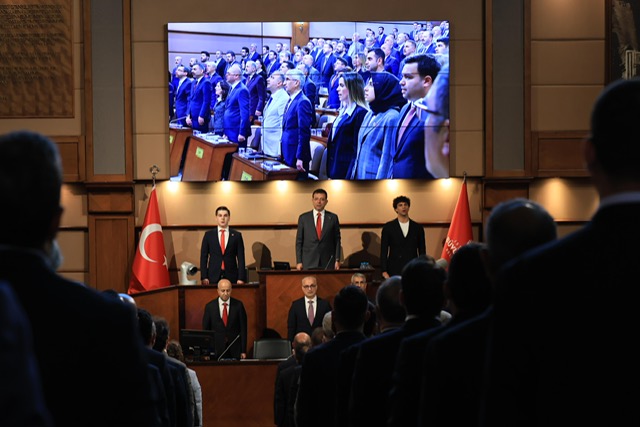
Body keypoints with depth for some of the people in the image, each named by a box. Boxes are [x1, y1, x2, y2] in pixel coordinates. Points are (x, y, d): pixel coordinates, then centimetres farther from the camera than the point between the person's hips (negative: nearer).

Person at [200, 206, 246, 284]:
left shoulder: (237, 235, 6)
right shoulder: (208, 235, 8)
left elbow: (241, 258, 4)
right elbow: (203, 257, 6)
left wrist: (241, 278, -5)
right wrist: (204, 277, -4)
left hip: (232, 277, 0)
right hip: (213, 278, 0)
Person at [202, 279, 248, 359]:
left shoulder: (238, 305, 1)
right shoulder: (210, 306, 1)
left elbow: (243, 329, 2)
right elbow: (205, 330, 4)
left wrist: (243, 351, -1)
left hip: (235, 351, 0)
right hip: (216, 350, 0)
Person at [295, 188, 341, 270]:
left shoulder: (333, 218, 7)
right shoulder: (303, 218, 7)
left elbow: (337, 240, 8)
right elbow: (299, 242, 7)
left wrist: (337, 260, 1)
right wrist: (299, 262, -1)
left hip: (328, 263, 0)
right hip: (308, 263, 0)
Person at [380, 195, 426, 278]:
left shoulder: (418, 228, 10)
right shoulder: (388, 227, 6)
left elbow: (422, 252, 12)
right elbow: (383, 250, 4)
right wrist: (384, 271, -4)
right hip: (394, 271, -1)